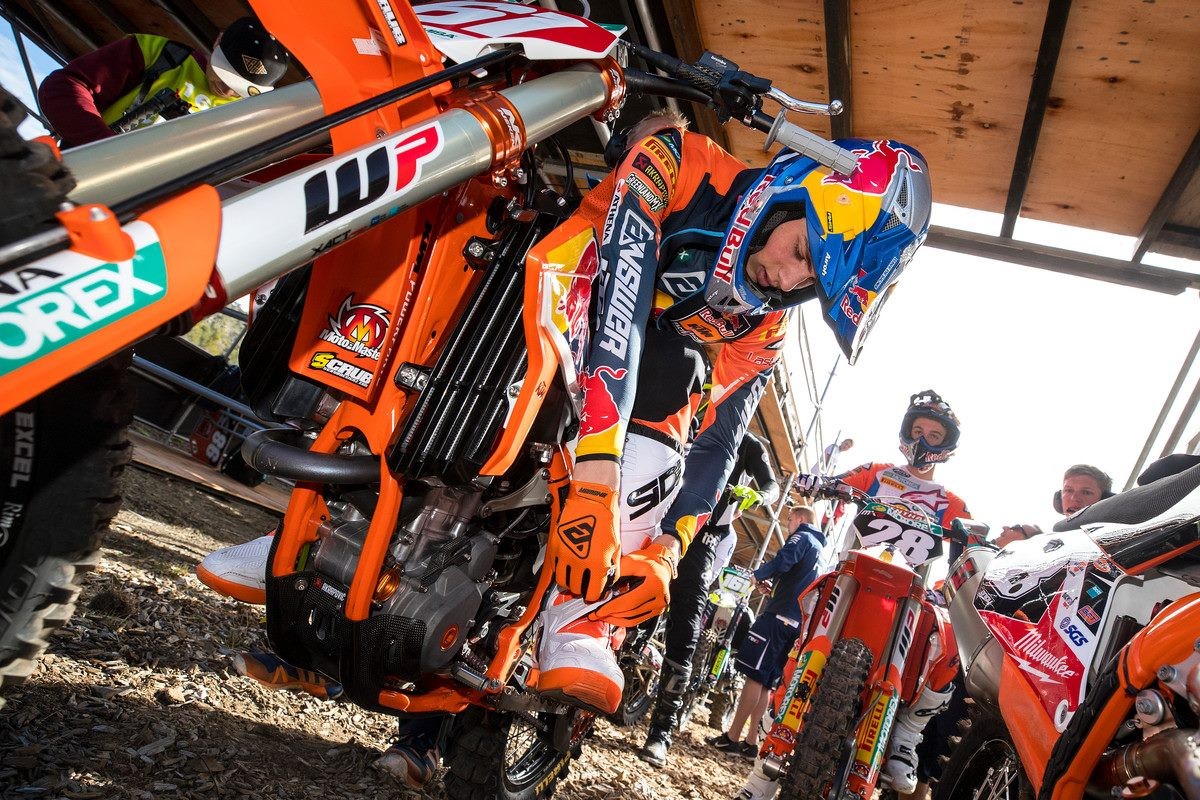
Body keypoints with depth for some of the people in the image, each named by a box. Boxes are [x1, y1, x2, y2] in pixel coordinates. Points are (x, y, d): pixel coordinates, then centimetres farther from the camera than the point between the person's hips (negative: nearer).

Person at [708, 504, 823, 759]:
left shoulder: (802, 537, 0)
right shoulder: (820, 550, 28)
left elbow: (782, 561, -20)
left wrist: (759, 574, -3)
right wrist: (775, 586, 20)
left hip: (779, 616, -9)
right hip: (798, 623, 9)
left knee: (755, 676, -9)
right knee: (766, 682, 10)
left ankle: (732, 737, -9)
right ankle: (751, 741, 10)